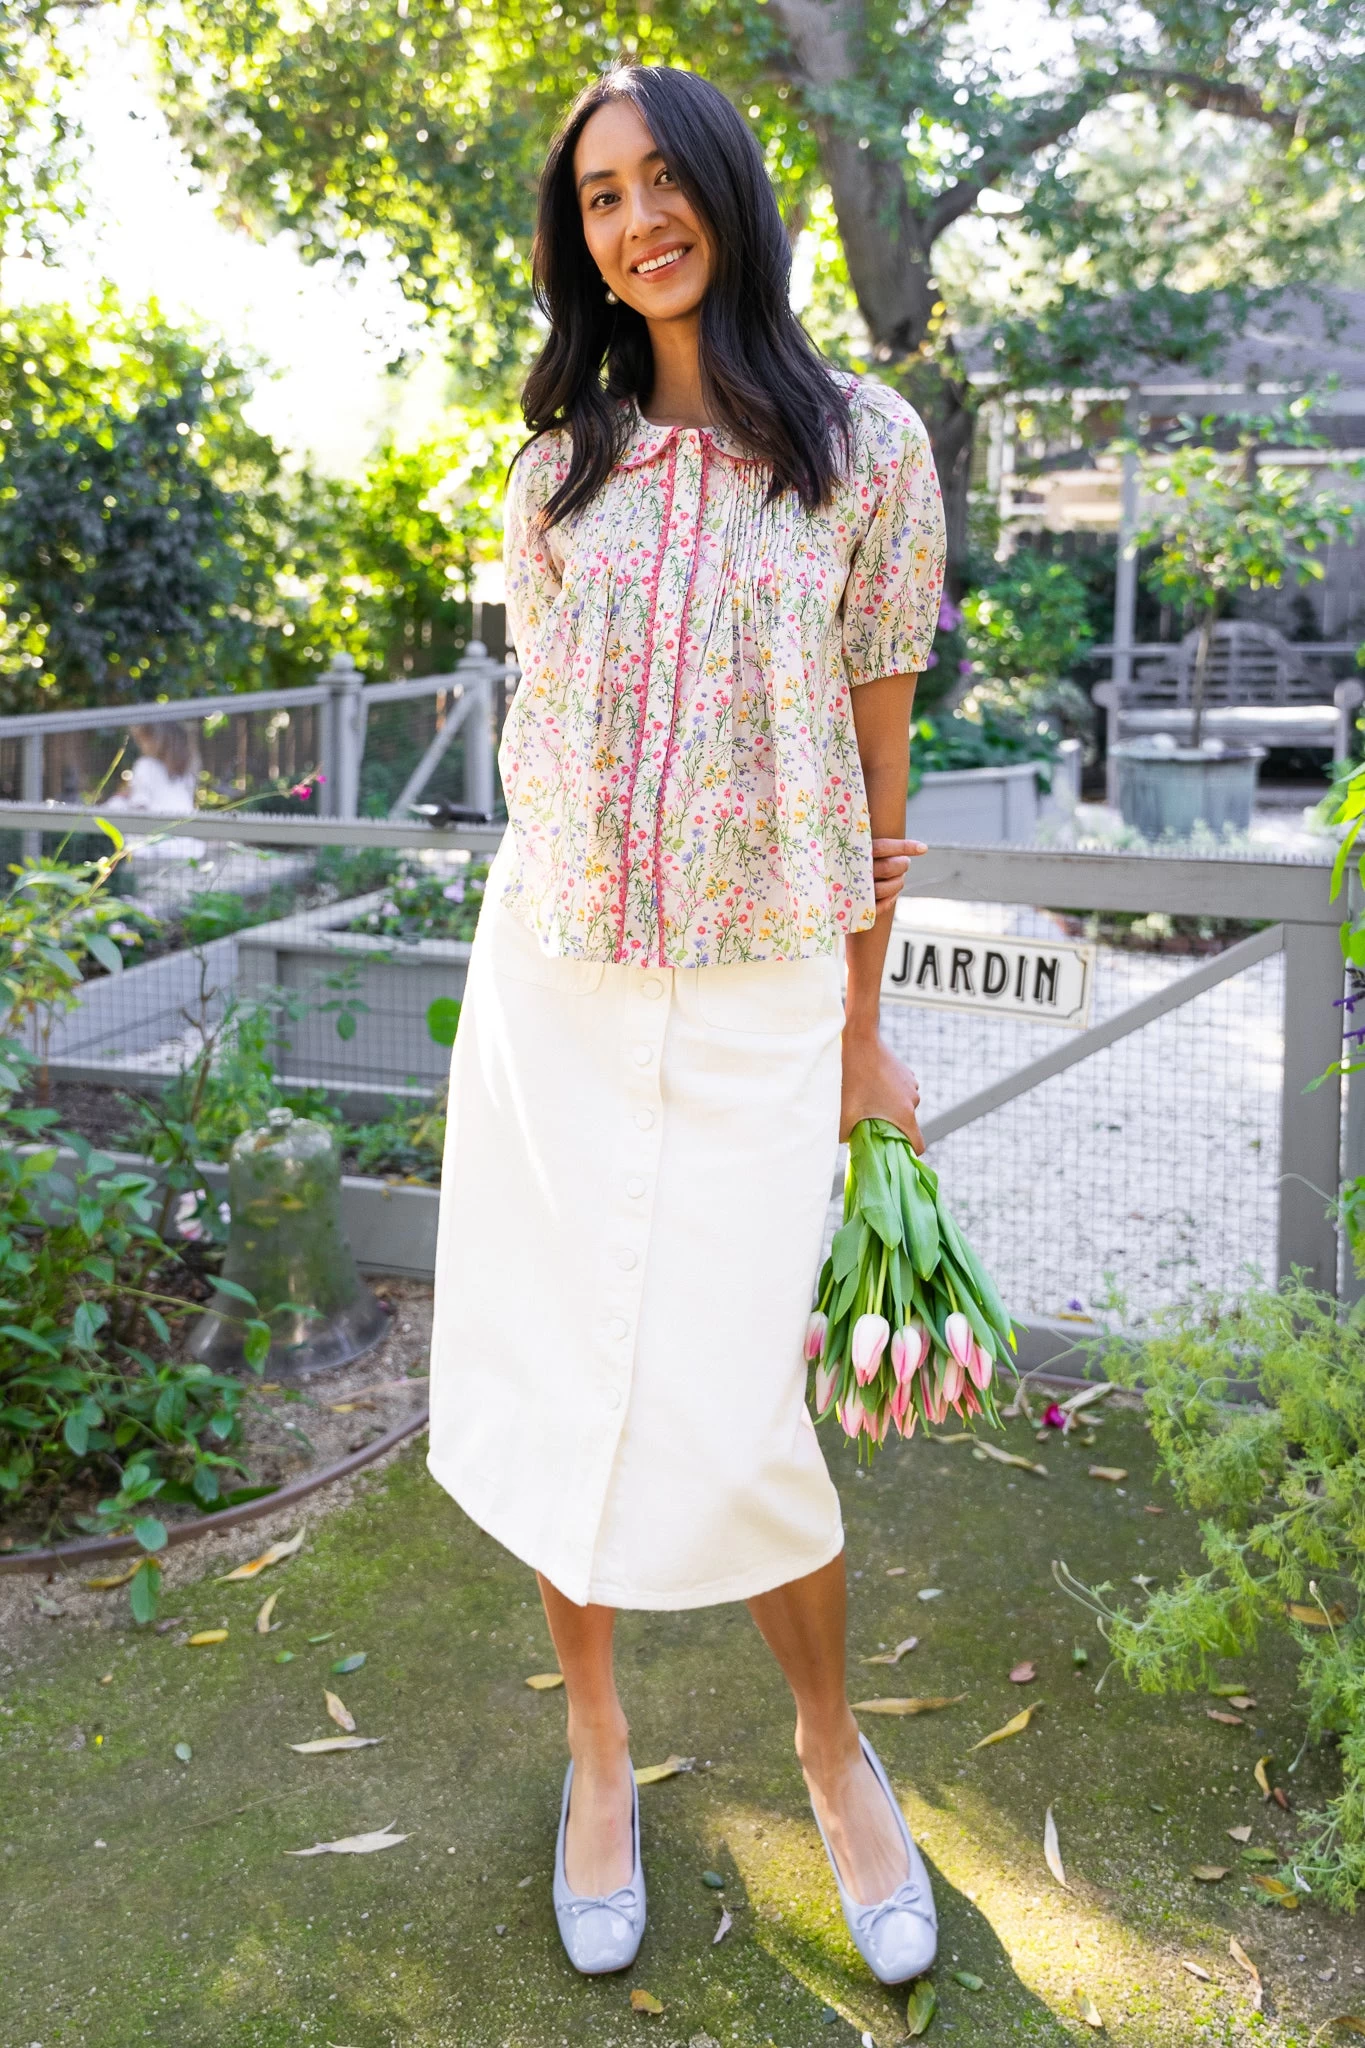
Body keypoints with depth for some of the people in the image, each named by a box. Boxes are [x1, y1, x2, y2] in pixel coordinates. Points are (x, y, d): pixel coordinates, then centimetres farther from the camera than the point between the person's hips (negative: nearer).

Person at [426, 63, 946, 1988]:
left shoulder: (865, 444, -1)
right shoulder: (562, 464, 8)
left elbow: (876, 739, 1)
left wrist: (860, 1028, 3)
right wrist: (739, 829, 3)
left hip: (758, 996, -3)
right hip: (553, 976, 3)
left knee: (727, 1406, -4)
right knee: (547, 1374, 7)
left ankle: (834, 1741, 25)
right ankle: (597, 1734, 30)